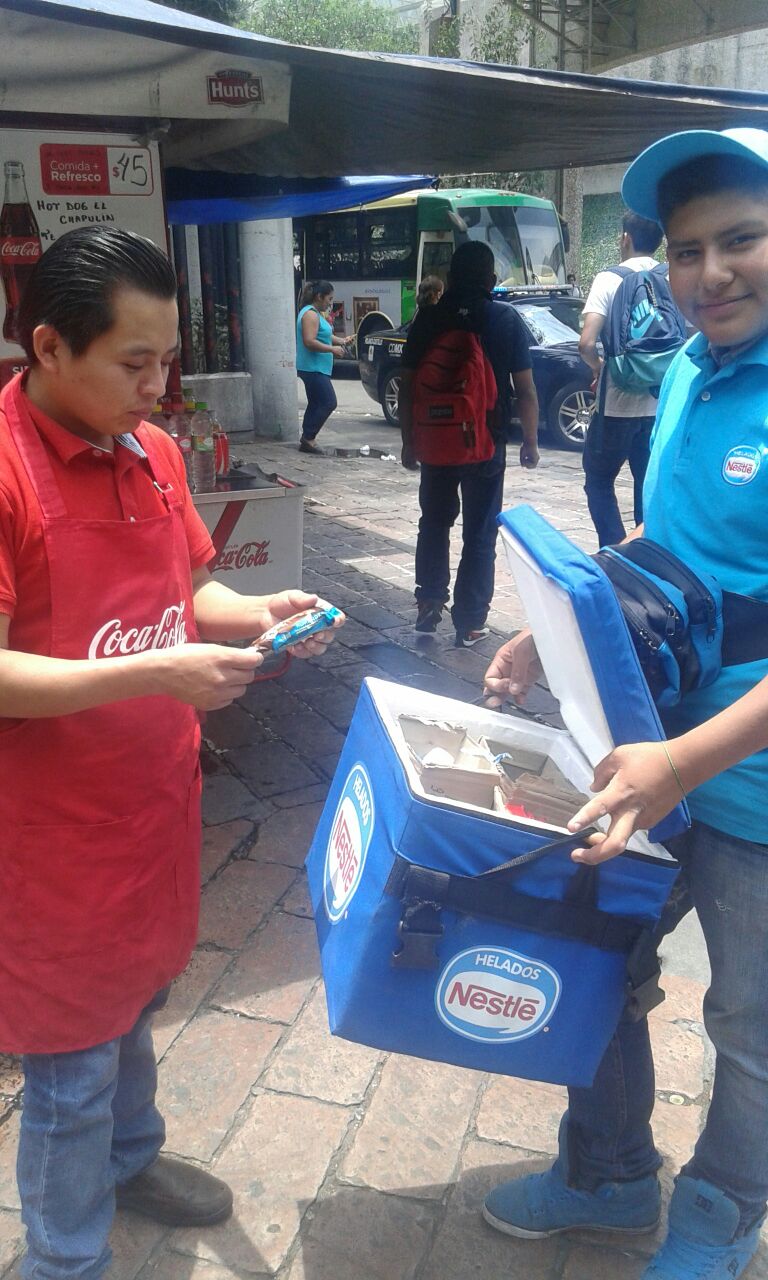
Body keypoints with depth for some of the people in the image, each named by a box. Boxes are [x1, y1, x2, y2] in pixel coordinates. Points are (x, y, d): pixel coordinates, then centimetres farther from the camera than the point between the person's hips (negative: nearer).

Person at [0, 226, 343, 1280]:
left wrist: (257, 614, -5)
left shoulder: (154, 450, 3)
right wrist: (153, 674, -28)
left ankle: (128, 1158, 52)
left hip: (155, 790, 7)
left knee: (134, 1001, 26)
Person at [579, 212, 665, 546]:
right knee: (651, 486, 15)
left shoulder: (610, 279, -8)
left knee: (598, 480, 12)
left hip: (618, 403, -4)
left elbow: (587, 344, -17)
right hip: (662, 404, 4)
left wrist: (598, 367, 3)